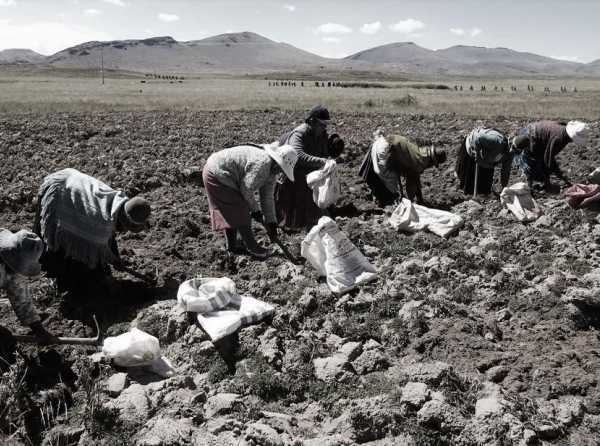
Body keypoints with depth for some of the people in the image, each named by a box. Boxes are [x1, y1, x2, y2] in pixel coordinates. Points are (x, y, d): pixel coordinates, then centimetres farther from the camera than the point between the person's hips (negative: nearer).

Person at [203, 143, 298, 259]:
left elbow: (267, 197, 9)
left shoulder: (272, 169, 5)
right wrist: (255, 209, -5)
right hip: (217, 174, -10)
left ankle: (232, 247, 28)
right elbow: (246, 189, -20)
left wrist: (271, 222, 7)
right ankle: (252, 248, 3)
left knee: (230, 213, 17)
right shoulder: (262, 163, -26)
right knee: (240, 212, -6)